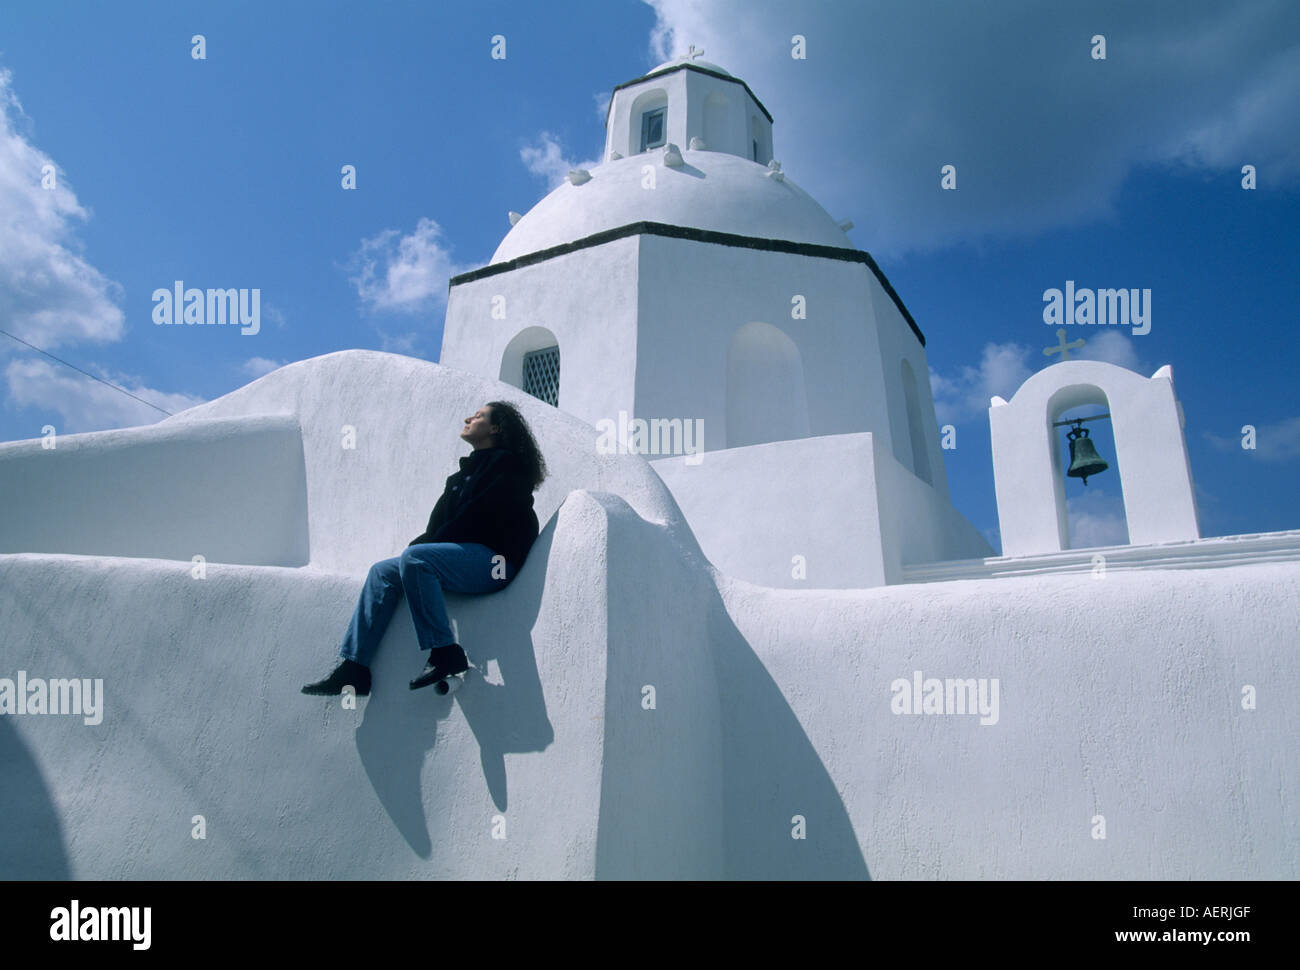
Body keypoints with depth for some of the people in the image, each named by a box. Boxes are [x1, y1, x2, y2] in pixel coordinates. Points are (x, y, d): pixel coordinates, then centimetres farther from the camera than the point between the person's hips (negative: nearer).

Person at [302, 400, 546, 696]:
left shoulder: (504, 464, -3)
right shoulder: (474, 467, 25)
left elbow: (475, 519, -14)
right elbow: (444, 520, 19)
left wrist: (423, 544, -10)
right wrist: (423, 542, 0)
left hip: (495, 560, -9)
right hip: (467, 555, 9)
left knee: (413, 558, -29)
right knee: (383, 571, 1)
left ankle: (445, 653, -27)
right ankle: (354, 668, -3)